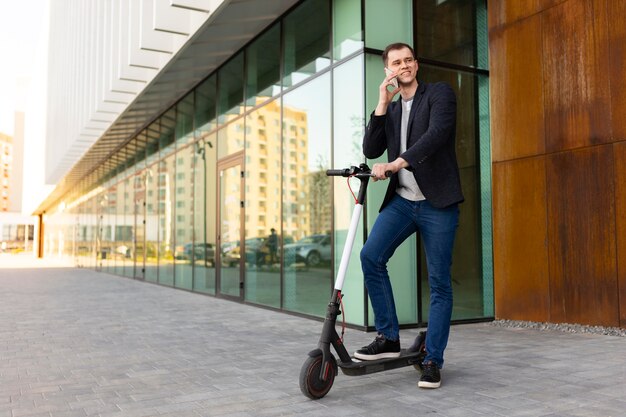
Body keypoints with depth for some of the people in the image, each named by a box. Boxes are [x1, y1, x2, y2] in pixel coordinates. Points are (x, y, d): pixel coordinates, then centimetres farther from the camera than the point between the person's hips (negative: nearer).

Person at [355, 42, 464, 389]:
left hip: (437, 203, -4)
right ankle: (388, 338, 0)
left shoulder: (439, 94, 2)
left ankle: (433, 360, 10)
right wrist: (382, 104, -1)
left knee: (439, 282, -1)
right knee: (370, 256, -14)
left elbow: (437, 133, -17)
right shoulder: (390, 109, 18)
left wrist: (395, 163, -28)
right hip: (401, 200, 5)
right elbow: (370, 150, 5)